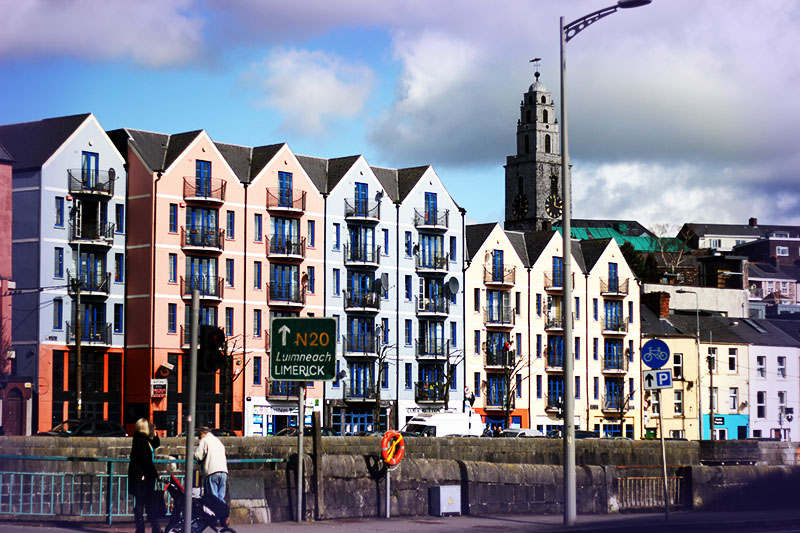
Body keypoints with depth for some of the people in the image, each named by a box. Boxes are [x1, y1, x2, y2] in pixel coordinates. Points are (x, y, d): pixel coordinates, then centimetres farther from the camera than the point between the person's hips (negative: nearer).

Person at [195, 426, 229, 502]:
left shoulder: (204, 440, 3)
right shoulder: (217, 440, 24)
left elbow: (198, 456, -3)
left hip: (212, 471, -6)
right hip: (224, 471, 6)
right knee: (221, 497, 7)